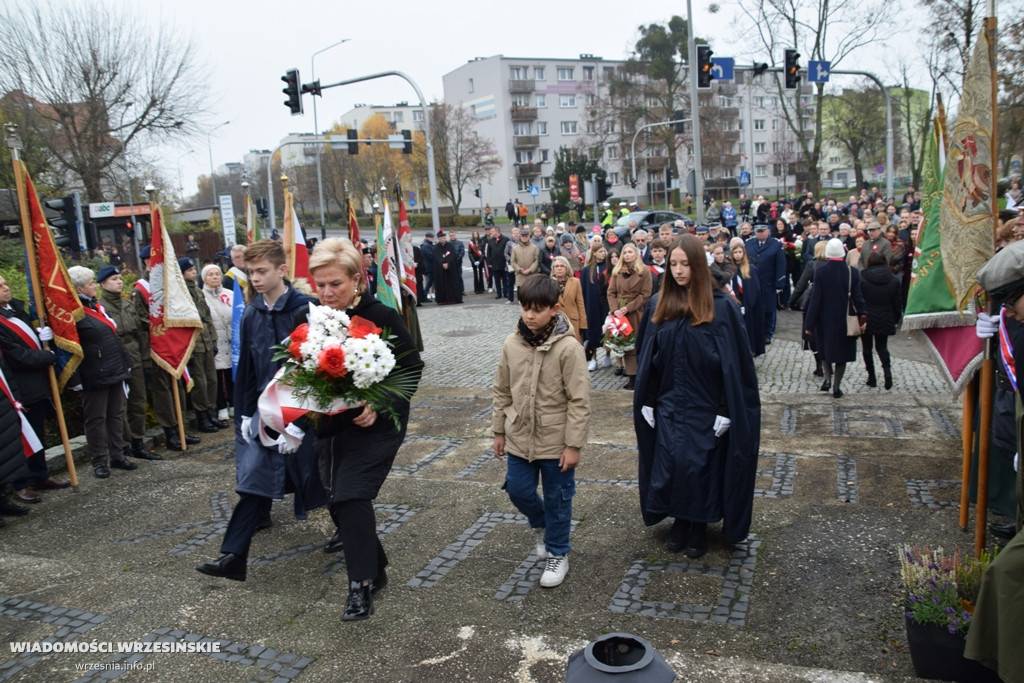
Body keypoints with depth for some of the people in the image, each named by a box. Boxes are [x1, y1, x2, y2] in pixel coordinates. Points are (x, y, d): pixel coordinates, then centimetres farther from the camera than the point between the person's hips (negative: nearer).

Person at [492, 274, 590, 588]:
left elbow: (579, 401, -15)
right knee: (518, 490, 13)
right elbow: (502, 391, 7)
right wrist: (499, 431, 10)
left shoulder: (568, 347, -17)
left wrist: (573, 445, -14)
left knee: (557, 499, 10)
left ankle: (557, 553, 32)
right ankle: (542, 525, 44)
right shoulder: (512, 344, -3)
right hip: (519, 437, 4)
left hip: (556, 441, -4)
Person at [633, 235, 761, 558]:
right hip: (669, 404, 3)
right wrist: (647, 402, 5)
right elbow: (649, 358, 6)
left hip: (705, 405, -3)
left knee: (701, 467, 5)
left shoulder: (721, 306, -10)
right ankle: (680, 522, 27)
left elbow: (733, 362, -10)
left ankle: (698, 528, 25)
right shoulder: (660, 306, 2)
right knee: (670, 465, 7)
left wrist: (726, 410, -12)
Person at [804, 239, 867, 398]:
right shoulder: (852, 272, -8)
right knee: (842, 351, 11)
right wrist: (862, 318, 5)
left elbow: (815, 299, -11)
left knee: (825, 349, 20)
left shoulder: (820, 272, -12)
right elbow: (857, 297, -5)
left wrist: (809, 324, -5)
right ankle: (836, 387, 11)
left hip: (825, 320, -1)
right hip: (845, 320, 1)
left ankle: (827, 378, 5)